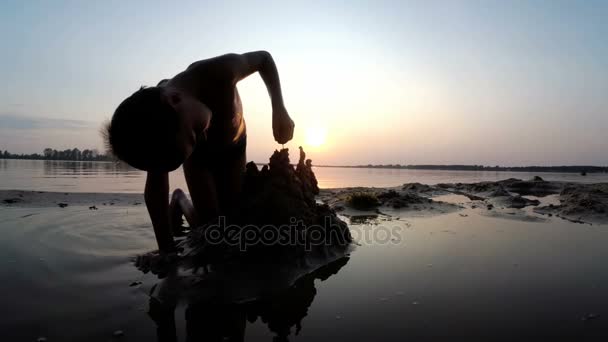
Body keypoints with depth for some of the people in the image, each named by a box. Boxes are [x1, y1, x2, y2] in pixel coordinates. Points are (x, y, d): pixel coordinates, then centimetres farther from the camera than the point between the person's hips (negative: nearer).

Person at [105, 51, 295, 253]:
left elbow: (264, 58, -22)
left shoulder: (220, 72, -43)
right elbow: (156, 188, -25)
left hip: (233, 146, 1)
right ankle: (180, 202, 20)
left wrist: (279, 109, -32)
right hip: (199, 154, -1)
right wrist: (167, 252, -27)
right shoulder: (158, 126, -35)